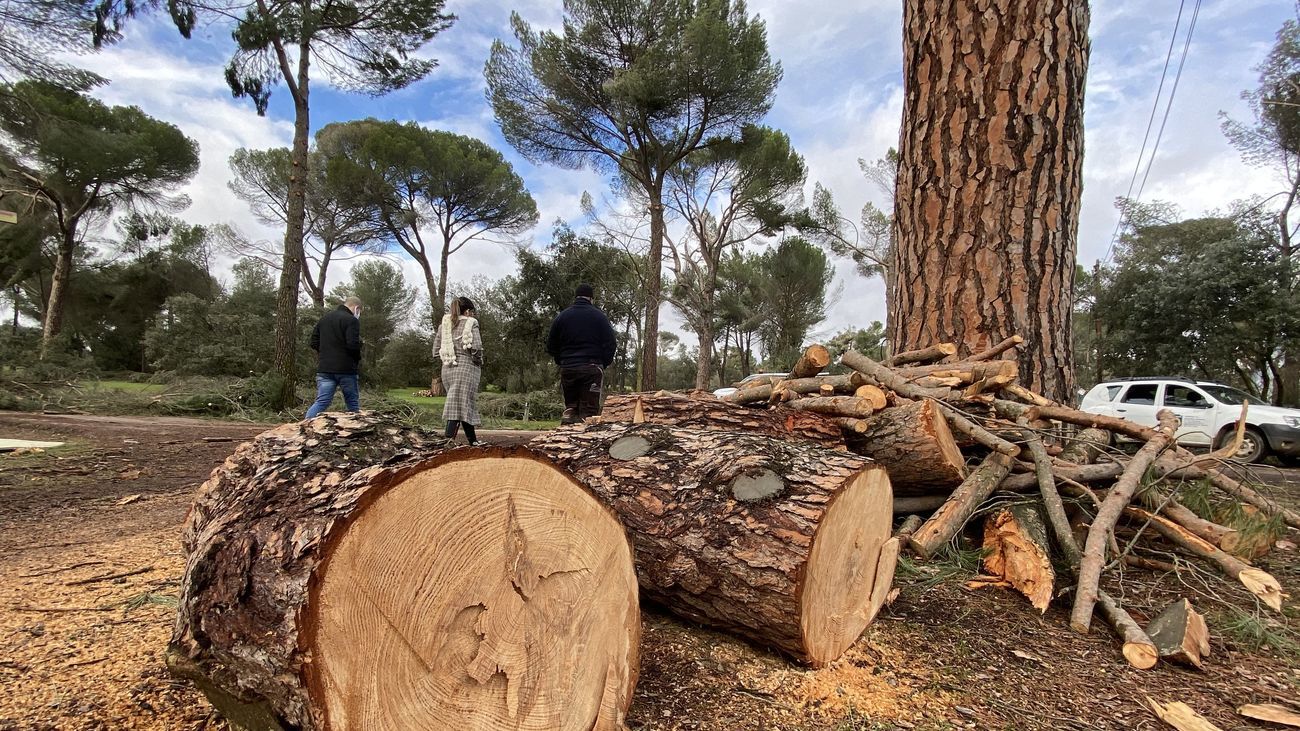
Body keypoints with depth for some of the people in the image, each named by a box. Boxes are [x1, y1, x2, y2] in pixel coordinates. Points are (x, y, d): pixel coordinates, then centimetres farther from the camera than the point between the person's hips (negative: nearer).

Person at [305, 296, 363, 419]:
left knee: (321, 402, 1)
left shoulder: (324, 318, 15)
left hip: (324, 368, 6)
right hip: (346, 369, -6)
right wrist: (358, 360, -2)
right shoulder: (351, 320, -10)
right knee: (353, 403, 9)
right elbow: (353, 345, -20)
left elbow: (314, 343, 16)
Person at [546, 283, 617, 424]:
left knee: (570, 405, 16)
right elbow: (610, 344, -1)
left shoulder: (561, 316, 8)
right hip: (592, 368, -3)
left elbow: (551, 346, 12)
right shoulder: (599, 316, 0)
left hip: (567, 368, 3)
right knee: (589, 409, -1)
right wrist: (603, 364, 12)